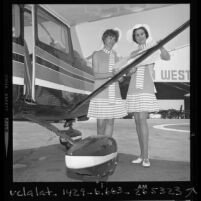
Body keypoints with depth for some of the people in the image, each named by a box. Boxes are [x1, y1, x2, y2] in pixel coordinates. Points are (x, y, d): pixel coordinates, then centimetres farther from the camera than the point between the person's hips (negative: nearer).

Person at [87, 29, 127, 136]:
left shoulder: (115, 55, 14)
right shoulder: (97, 54, 2)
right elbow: (96, 75, -6)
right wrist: (111, 74, -19)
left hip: (114, 92, 4)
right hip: (101, 92, -4)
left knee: (110, 121, 2)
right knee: (101, 122, -2)